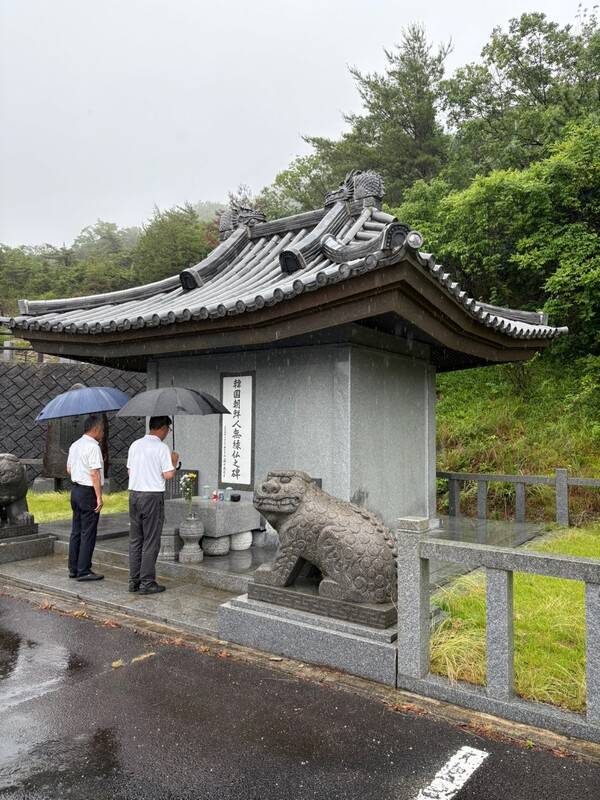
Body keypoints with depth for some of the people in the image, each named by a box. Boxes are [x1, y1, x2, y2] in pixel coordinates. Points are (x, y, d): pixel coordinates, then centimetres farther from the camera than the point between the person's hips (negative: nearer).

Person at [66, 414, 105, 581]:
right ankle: (83, 571, 3)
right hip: (89, 492, -9)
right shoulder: (93, 447, -17)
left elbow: (69, 469, 20)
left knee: (76, 531, 14)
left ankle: (73, 568, 21)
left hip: (75, 489, 9)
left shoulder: (74, 445, 12)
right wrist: (99, 497, -18)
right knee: (88, 533, -2)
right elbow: (94, 473, -20)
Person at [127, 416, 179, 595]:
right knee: (151, 542, 1)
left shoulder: (135, 445, 9)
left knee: (135, 540, 12)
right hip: (153, 496, -6)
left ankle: (134, 581, 17)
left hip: (134, 494, 7)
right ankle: (147, 583, 5)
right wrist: (174, 461, 4)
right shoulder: (162, 447, -11)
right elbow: (169, 475, -13)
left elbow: (130, 471, 15)